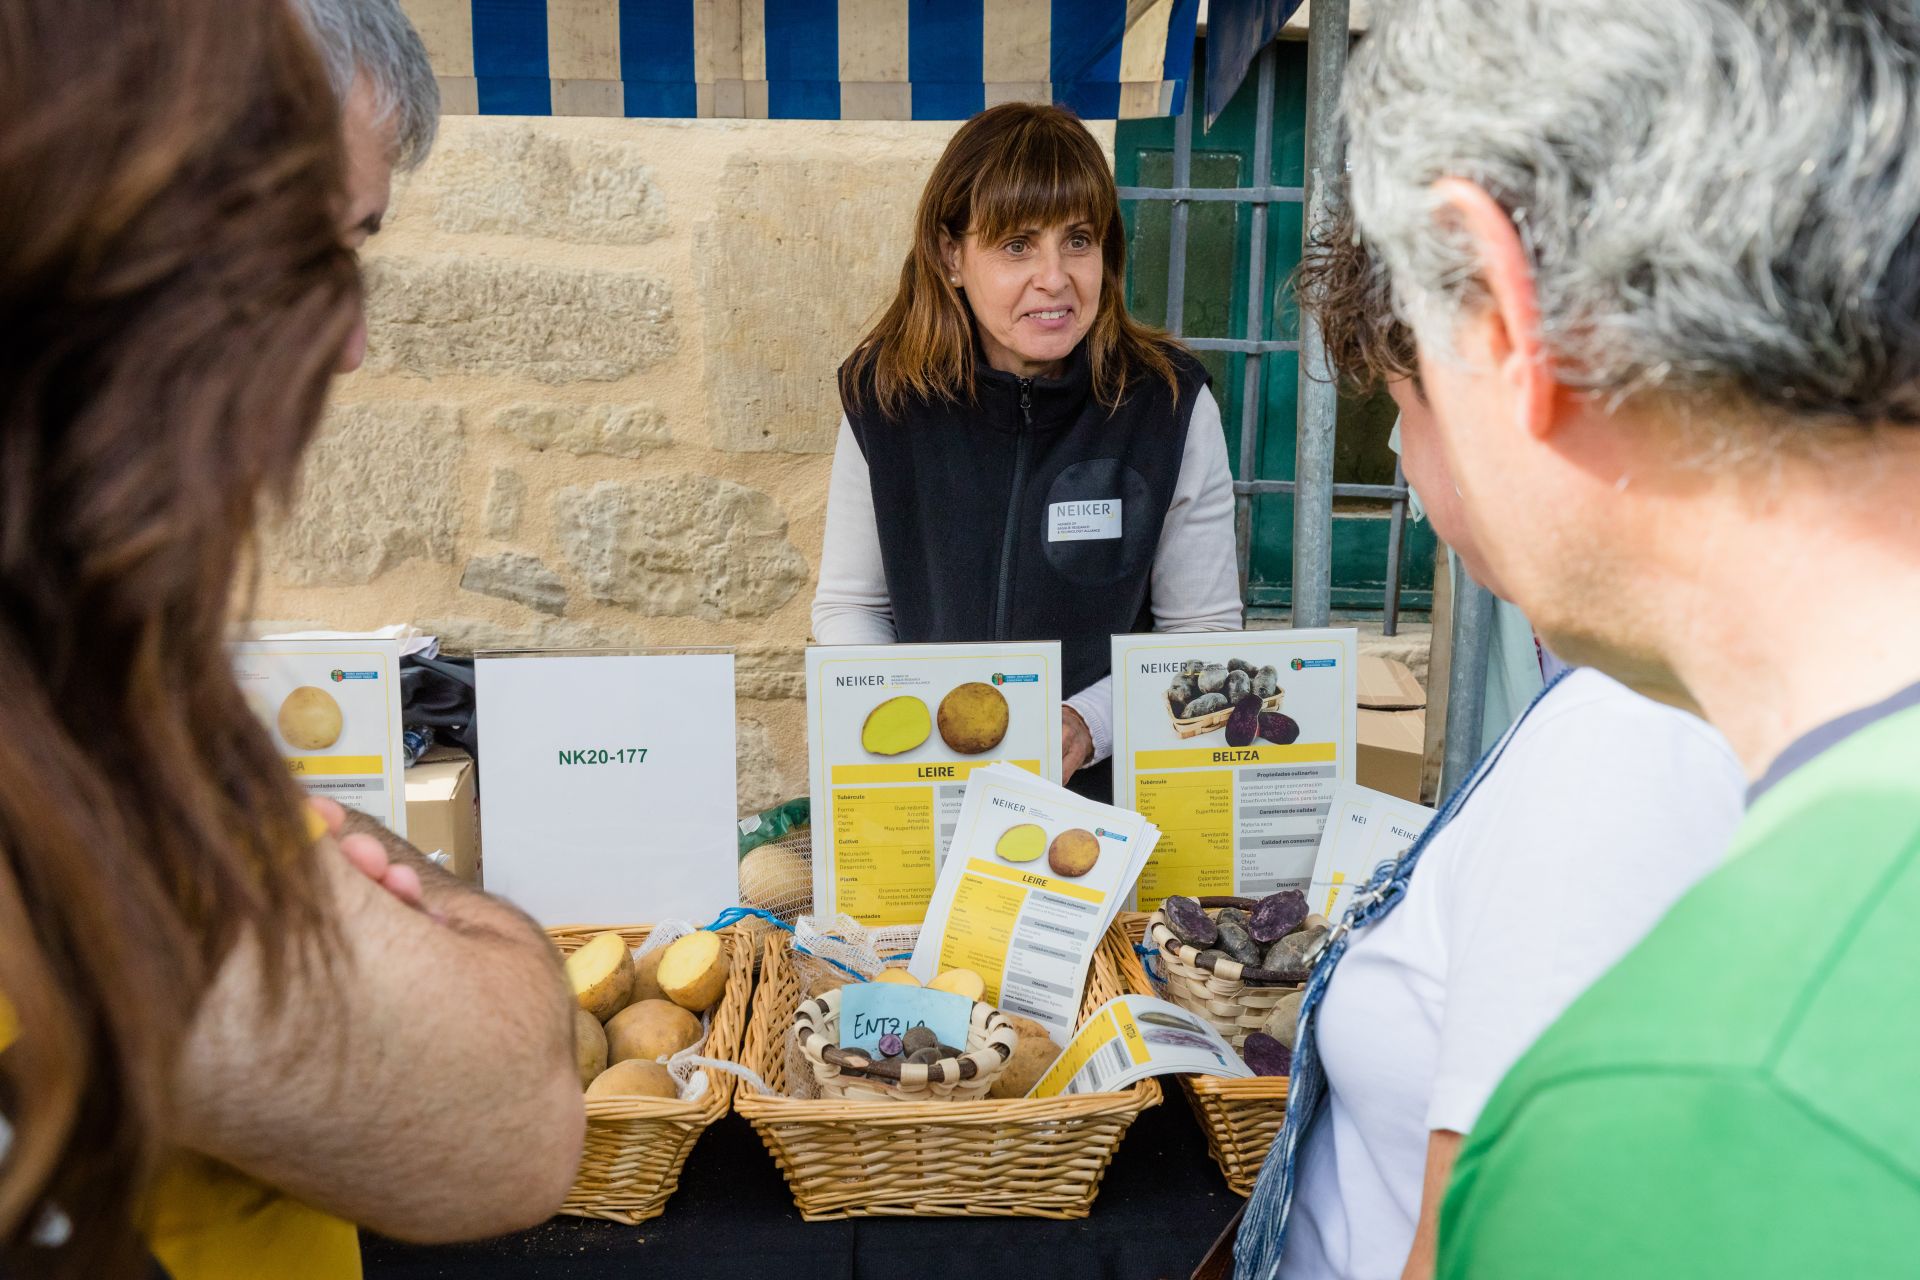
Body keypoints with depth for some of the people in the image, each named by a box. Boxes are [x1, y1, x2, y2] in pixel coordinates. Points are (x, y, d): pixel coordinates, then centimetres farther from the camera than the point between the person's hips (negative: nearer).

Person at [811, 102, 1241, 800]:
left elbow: (1205, 627, 1)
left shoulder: (1171, 402, -6)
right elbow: (848, 606, 7)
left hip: (1112, 790, -1)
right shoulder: (885, 399, -2)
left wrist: (1087, 726, -15)